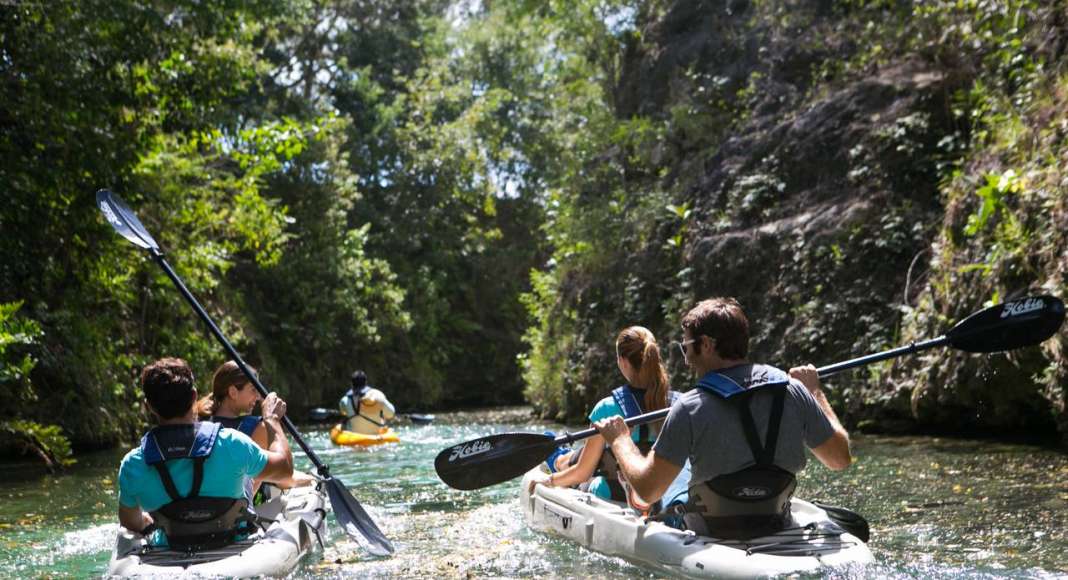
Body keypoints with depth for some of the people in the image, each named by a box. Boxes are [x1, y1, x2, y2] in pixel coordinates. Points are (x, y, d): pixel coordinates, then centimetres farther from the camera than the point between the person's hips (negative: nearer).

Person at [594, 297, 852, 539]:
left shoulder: (690, 408, -20)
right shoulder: (794, 392, -10)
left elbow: (648, 489, -17)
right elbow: (841, 458, 3)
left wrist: (619, 439, 1)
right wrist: (815, 391, 15)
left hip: (710, 539, -4)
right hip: (778, 533, 4)